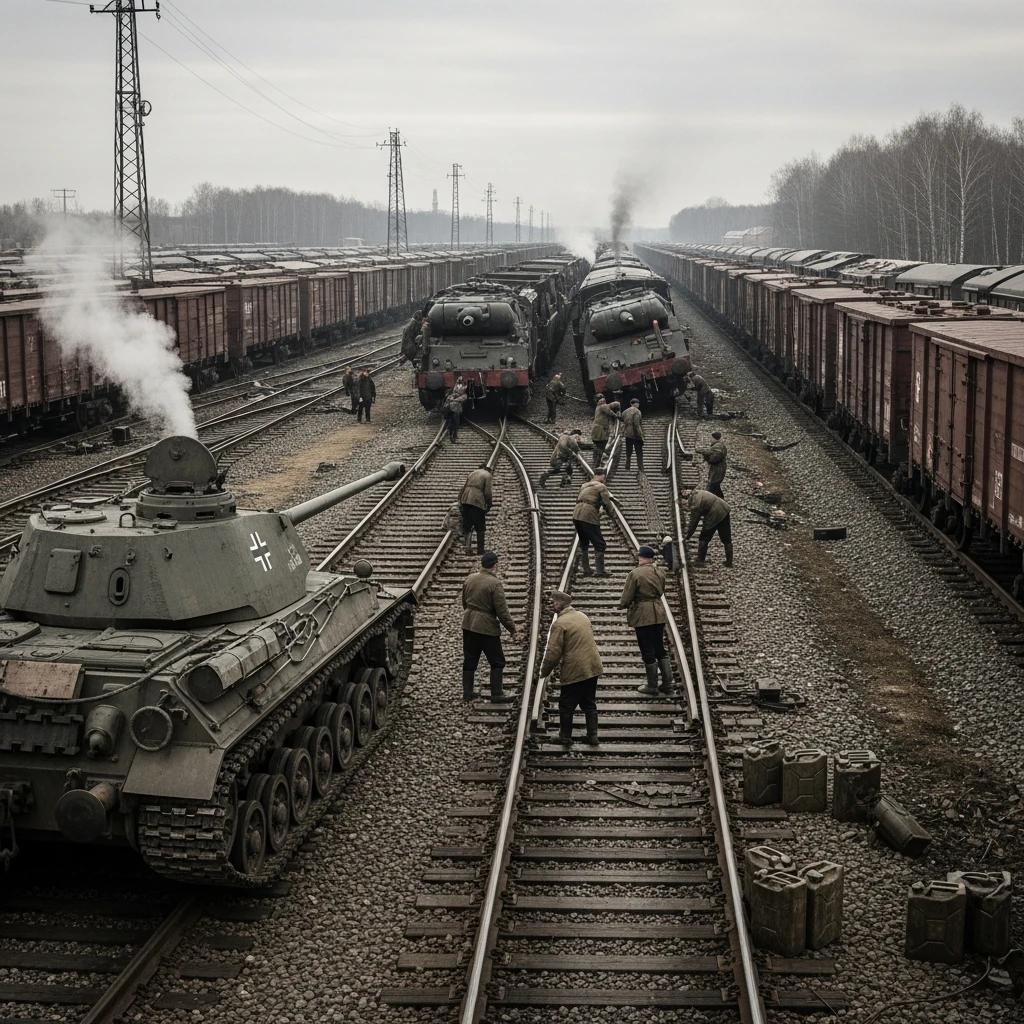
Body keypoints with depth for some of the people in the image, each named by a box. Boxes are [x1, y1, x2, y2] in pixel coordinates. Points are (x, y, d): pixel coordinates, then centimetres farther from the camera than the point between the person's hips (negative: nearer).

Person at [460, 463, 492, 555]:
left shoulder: (473, 473, 20)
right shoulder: (487, 475, 1)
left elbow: (463, 488, 19)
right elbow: (487, 492, -6)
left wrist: (460, 501, 20)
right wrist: (489, 505, 4)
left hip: (465, 500, 5)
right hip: (477, 501, -5)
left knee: (467, 526, 11)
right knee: (480, 528, 6)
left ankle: (468, 546, -3)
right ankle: (480, 550, 7)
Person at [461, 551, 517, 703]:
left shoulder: (470, 578, 3)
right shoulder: (495, 584, -18)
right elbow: (502, 611, -18)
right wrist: (512, 629, -8)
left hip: (468, 624, 7)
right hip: (487, 627, -7)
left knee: (470, 660, 15)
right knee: (497, 662, 4)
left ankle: (467, 692, 21)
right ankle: (496, 694, 4)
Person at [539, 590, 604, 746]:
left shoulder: (560, 623, -15)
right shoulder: (583, 616, 9)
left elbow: (553, 652, -16)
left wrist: (544, 672, -2)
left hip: (573, 671, -7)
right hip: (592, 667, 7)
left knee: (566, 706, 10)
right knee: (589, 704, 18)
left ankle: (565, 737, 19)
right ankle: (593, 736, 19)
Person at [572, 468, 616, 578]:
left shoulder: (584, 485, 23)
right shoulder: (601, 486, 1)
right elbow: (608, 505, -4)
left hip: (576, 515, 7)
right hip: (589, 516, -7)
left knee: (583, 544, 21)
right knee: (599, 544, 1)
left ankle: (586, 569, 22)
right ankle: (600, 571, -6)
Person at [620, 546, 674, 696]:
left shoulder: (635, 574, -16)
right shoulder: (660, 571, 2)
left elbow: (626, 600, -12)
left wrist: (622, 603, 9)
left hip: (643, 615, -6)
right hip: (659, 613, 6)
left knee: (648, 652, 3)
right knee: (660, 649, 16)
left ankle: (652, 687, 12)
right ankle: (667, 684, 19)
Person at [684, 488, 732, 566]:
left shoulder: (695, 505, -18)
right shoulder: (697, 493, 5)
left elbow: (693, 522, -11)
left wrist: (687, 536, -1)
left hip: (714, 515, -8)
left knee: (703, 539, 7)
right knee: (726, 538, 14)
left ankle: (700, 561, 10)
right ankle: (729, 561, 20)